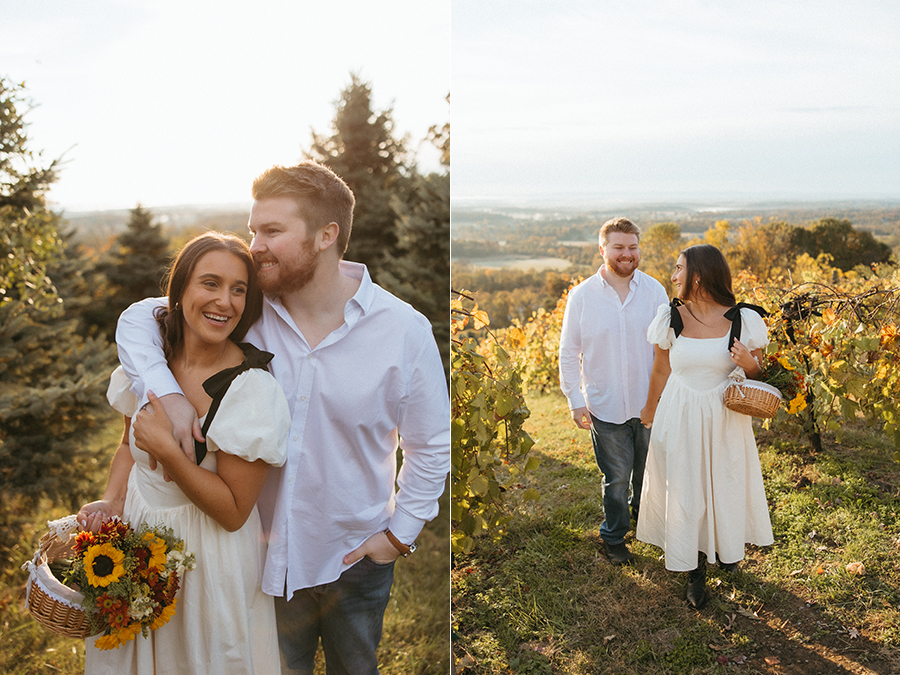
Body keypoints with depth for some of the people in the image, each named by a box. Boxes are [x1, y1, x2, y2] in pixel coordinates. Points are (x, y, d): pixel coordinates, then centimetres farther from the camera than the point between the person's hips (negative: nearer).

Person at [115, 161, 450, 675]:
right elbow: (139, 319, -2)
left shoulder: (404, 330, -15)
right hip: (268, 550, 2)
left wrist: (402, 532, -8)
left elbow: (432, 445, -6)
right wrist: (167, 394, -19)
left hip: (356, 556, -1)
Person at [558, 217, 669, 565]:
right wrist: (575, 400, -3)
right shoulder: (582, 296, -7)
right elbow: (569, 353, -1)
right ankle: (614, 537, 31)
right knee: (616, 477, 9)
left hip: (651, 403, 2)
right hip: (606, 406, -2)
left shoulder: (655, 291, -3)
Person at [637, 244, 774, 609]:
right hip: (680, 418, 0)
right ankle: (694, 569, 27)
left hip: (725, 418, 0)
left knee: (726, 485, 17)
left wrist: (748, 363, -22)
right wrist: (650, 409, 17)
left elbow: (756, 371, 1)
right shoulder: (670, 318, -8)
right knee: (684, 492, 8)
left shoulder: (742, 319, -11)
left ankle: (724, 547, 48)